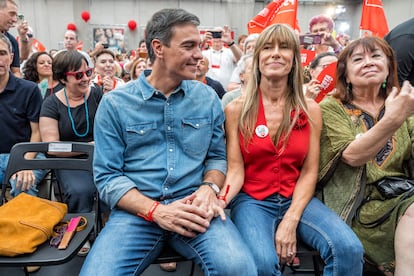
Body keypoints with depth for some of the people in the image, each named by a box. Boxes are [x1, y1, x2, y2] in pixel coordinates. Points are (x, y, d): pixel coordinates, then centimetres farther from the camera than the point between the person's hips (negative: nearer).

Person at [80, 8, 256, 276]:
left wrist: (208, 187, -9)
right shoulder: (115, 103, 1)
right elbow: (107, 175, -2)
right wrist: (155, 210, -16)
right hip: (136, 210, 0)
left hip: (194, 207, 1)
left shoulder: (208, 98, 9)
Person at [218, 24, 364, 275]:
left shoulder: (310, 110, 2)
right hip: (252, 200, -2)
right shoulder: (236, 109, -3)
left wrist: (290, 222, -12)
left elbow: (309, 172, -1)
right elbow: (236, 170, -5)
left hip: (296, 199, 3)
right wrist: (220, 199, -27)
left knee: (350, 249, -22)